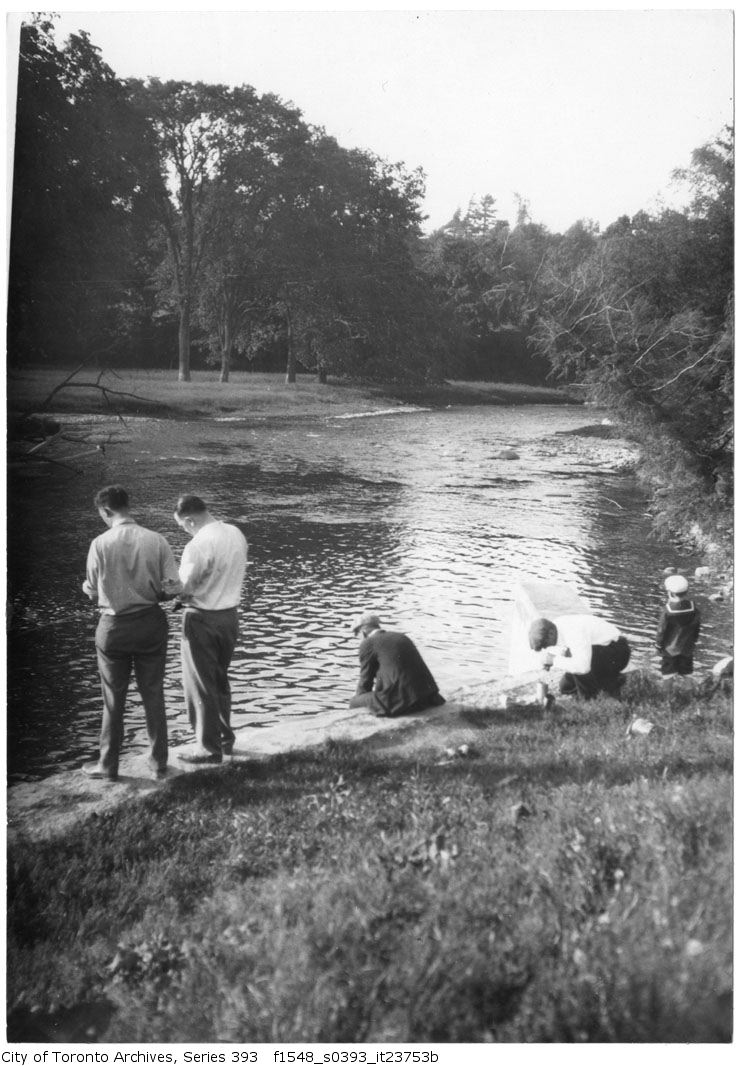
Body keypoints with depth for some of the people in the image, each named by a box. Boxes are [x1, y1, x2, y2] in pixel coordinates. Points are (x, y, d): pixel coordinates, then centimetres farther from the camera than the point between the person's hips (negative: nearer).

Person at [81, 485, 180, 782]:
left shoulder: (100, 544, -13)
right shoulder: (157, 541, -9)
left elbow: (93, 593, -4)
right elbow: (172, 588, -7)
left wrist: (84, 586, 19)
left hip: (114, 626, -2)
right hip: (151, 623, 2)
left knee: (114, 699, 12)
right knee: (153, 696, 14)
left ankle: (108, 765, 23)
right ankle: (158, 762, 23)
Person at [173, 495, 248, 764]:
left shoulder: (200, 544, -22)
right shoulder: (236, 534, 2)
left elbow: (183, 588, -21)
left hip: (202, 620, -8)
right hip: (230, 614, 8)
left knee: (201, 684, 6)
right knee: (220, 680, 22)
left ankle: (209, 747, 14)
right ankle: (225, 738, 31)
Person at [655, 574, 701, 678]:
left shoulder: (667, 611, -21)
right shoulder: (693, 609, -7)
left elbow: (661, 630, -13)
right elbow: (697, 628, 5)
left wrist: (658, 644, 1)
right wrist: (693, 640, 20)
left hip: (670, 650, -4)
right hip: (687, 649, 4)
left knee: (669, 676, 4)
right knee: (685, 673, 16)